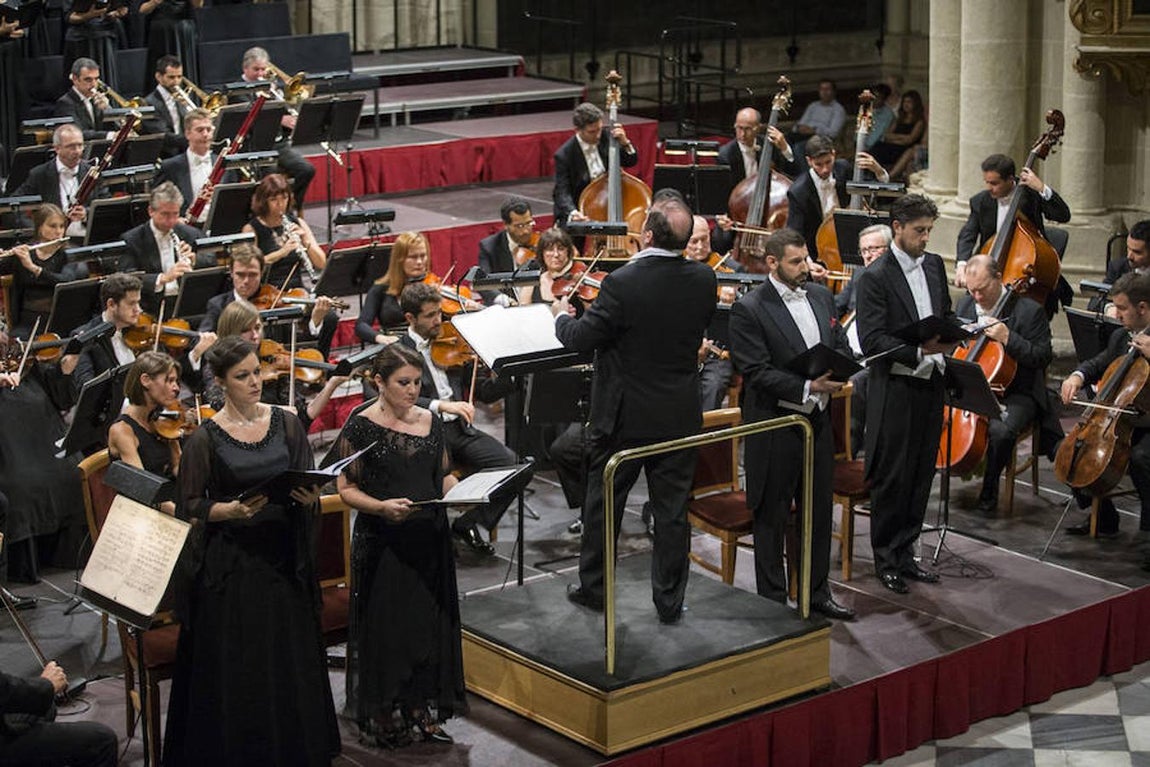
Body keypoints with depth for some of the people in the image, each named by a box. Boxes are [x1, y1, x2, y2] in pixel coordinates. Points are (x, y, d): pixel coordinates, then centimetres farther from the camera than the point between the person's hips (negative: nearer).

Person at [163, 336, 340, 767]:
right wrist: (231, 510, -21)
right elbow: (190, 508, -4)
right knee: (233, 670, 1)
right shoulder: (205, 439, -5)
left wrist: (310, 497, -14)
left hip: (283, 558, 3)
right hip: (229, 565, -3)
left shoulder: (286, 424, 4)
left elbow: (308, 486, 9)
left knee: (290, 663, 8)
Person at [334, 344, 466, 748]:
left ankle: (424, 710, 22)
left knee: (431, 624, 9)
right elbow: (347, 489, -8)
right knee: (386, 628, 1)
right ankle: (384, 715, 15)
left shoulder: (431, 421, 7)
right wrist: (382, 507, -24)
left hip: (430, 540, 5)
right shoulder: (360, 427, -8)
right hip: (382, 544, -5)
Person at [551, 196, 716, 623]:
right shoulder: (703, 281, -7)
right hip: (680, 416, 3)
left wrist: (561, 316, 7)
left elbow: (582, 338, -14)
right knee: (672, 509, 11)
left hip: (623, 415, -3)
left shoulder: (623, 283, -22)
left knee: (603, 503, 14)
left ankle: (593, 588, 26)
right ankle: (669, 600, 17)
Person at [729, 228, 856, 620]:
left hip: (818, 419, 7)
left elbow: (841, 345, 14)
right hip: (775, 423, -6)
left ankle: (817, 591, 30)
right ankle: (773, 601, 17)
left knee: (819, 510, 16)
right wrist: (808, 387, -27)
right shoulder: (749, 309, -13)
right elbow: (756, 372, -18)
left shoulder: (820, 296, 8)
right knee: (772, 517, 6)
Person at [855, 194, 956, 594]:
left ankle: (905, 554, 24)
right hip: (895, 388, -7)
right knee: (892, 478, 1)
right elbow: (872, 341, -17)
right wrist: (919, 351, -28)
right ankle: (886, 560, 13)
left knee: (921, 475, 12)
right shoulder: (875, 277, -12)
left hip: (931, 384, 7)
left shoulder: (935, 265, 9)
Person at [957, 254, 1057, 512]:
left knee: (999, 430, -35)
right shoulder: (965, 305, 9)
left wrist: (1007, 338, -23)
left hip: (1014, 395, -5)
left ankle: (989, 490, -11)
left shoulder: (1029, 311, -8)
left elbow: (1043, 357, -12)